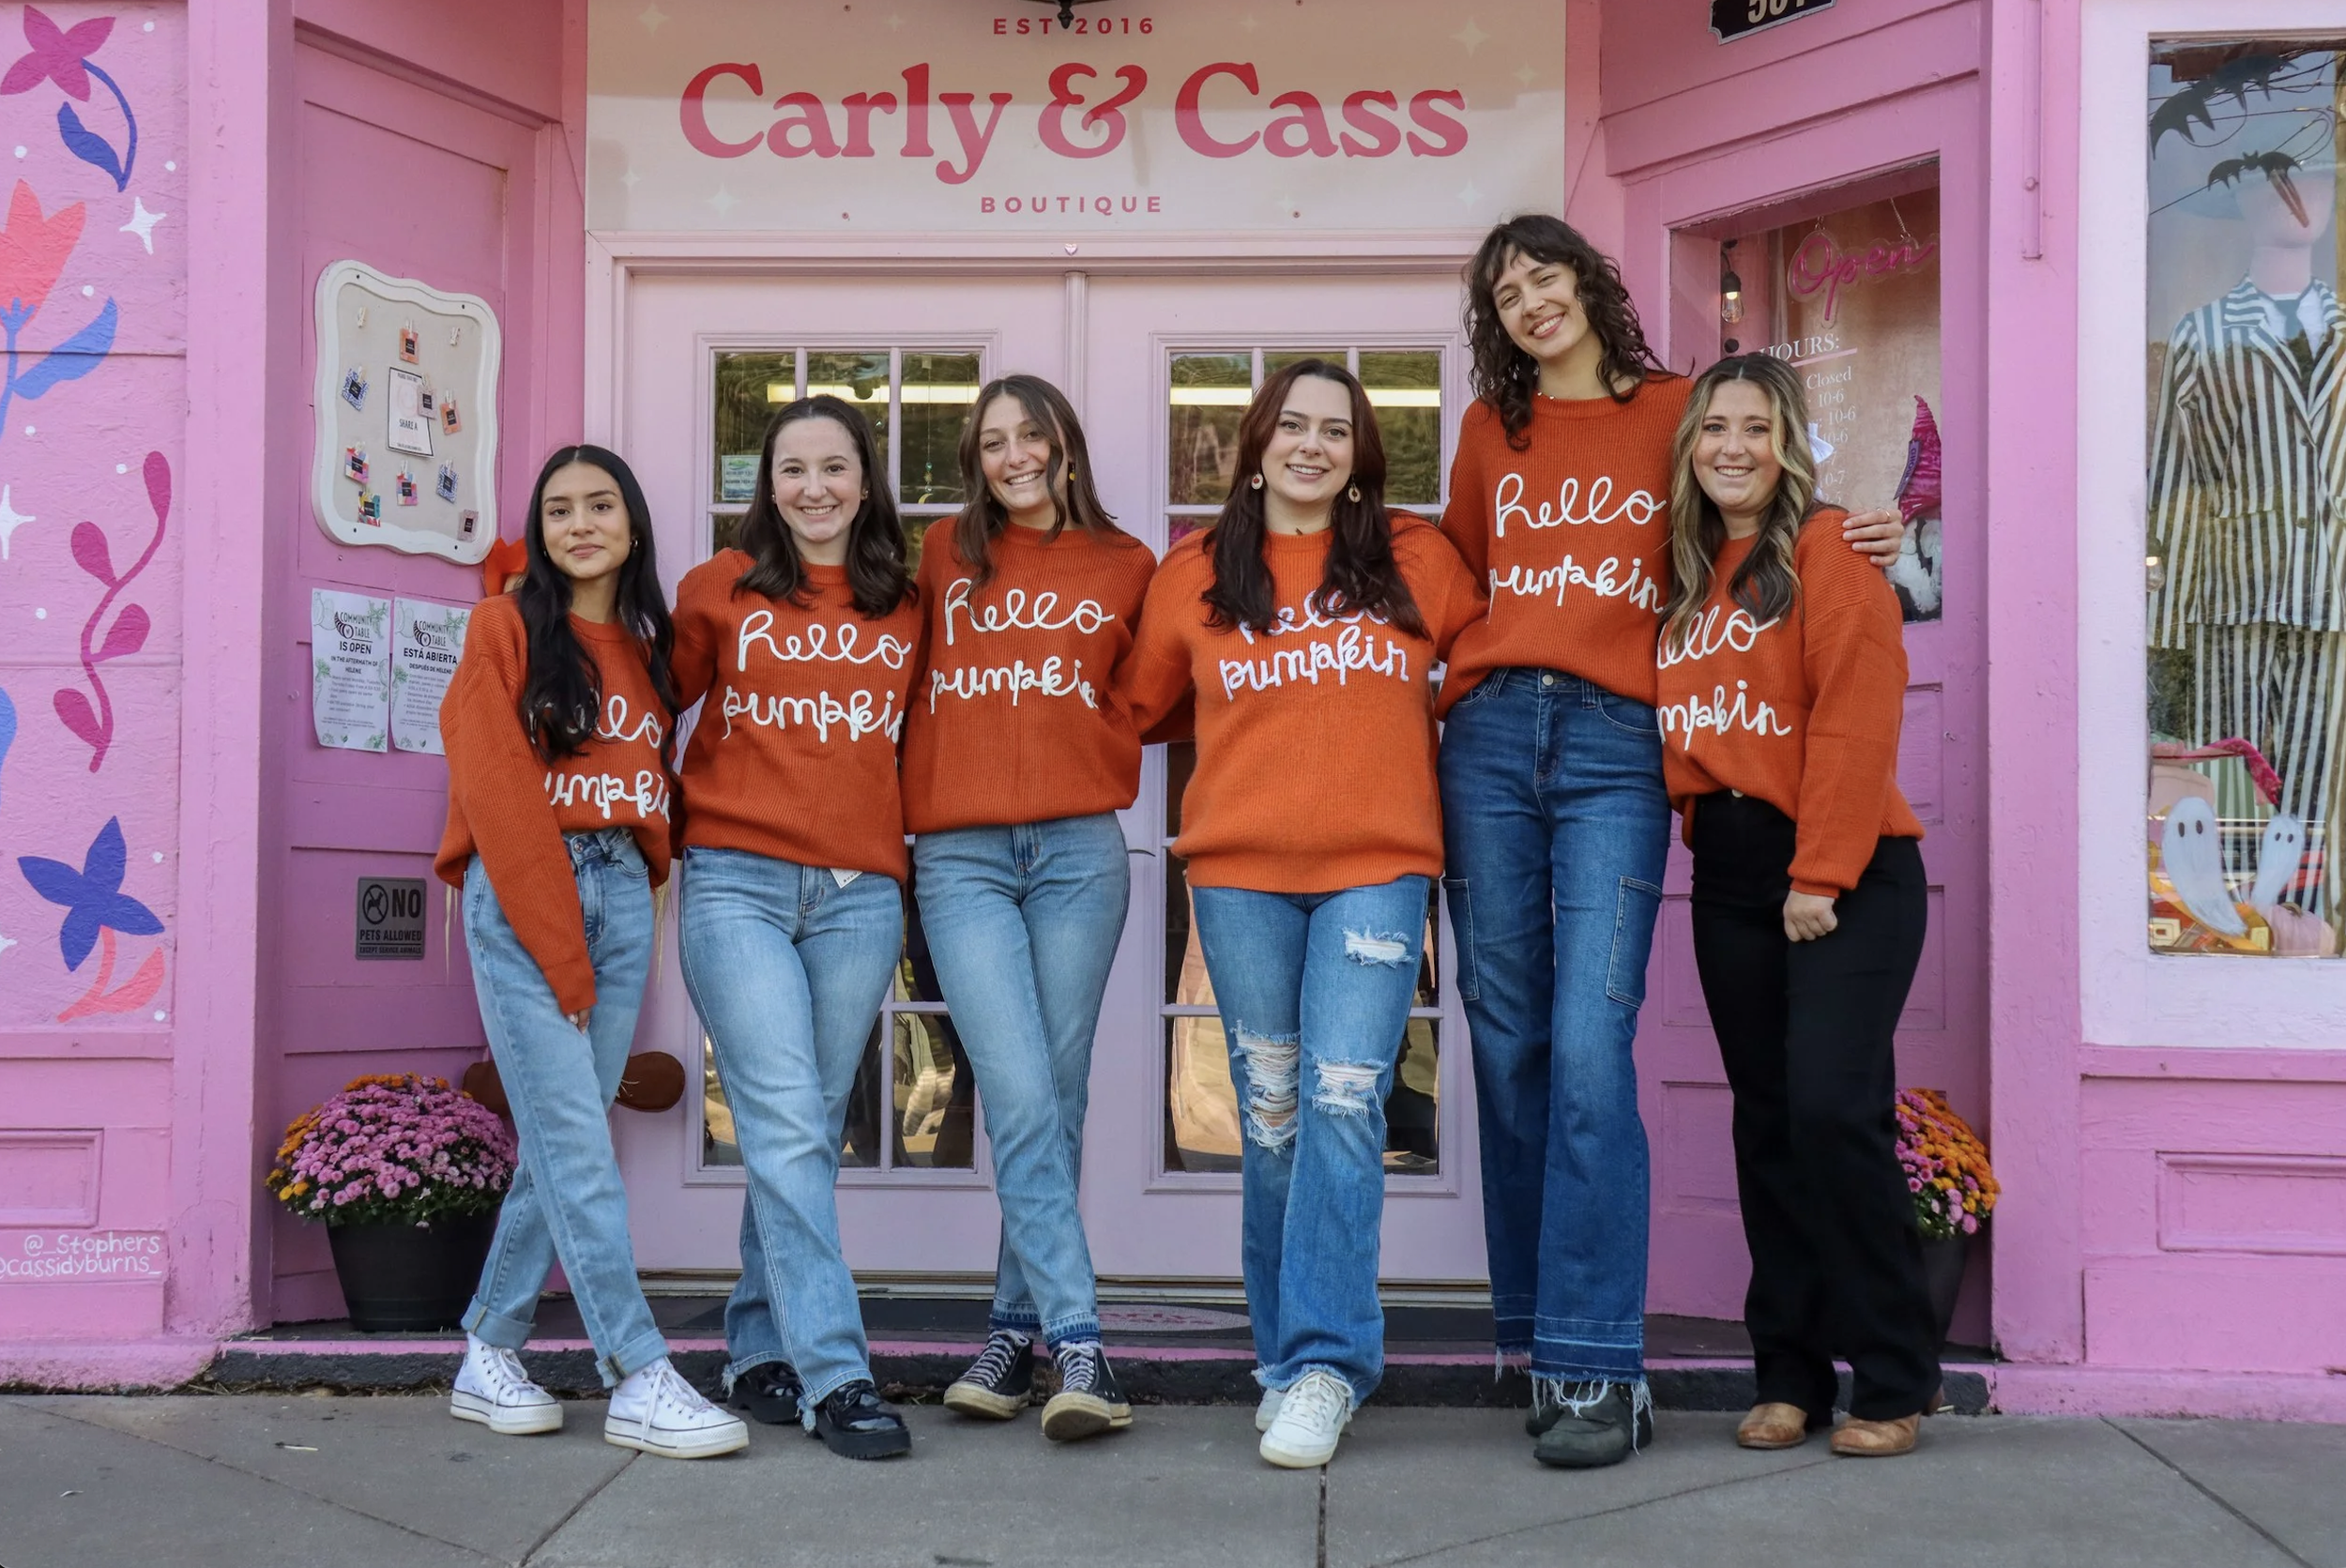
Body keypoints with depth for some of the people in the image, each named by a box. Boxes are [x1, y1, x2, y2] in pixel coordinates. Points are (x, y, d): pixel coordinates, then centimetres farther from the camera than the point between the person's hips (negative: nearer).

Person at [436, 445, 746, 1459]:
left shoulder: (649, 650, 17)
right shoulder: (507, 628, 1)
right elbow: (493, 787, -7)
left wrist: (639, 882, 0)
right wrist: (557, 943, -12)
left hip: (621, 895, 5)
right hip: (520, 893, -5)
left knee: (562, 1144, 5)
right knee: (575, 1144, -9)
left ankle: (491, 1357, 18)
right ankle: (639, 1381, -10)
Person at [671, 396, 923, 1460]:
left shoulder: (904, 608, 12)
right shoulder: (720, 592, 6)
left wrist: (905, 826, 8)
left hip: (860, 894, 3)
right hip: (737, 884, -3)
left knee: (810, 1130, 6)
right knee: (787, 1124, -11)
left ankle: (761, 1348, 20)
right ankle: (834, 1372, -10)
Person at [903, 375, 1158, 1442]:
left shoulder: (1125, 565, 13)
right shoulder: (947, 554, 16)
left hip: (1078, 848, 0)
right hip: (959, 854, 0)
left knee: (1057, 1098, 2)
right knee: (1021, 1100, -12)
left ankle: (1017, 1327, 14)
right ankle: (1078, 1343, -11)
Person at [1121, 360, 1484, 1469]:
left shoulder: (1415, 561, 9)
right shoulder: (1192, 577, 10)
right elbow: (1139, 708, 21)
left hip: (1378, 867, -1)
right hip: (1239, 873, 1)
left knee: (1343, 1103, -12)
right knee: (1272, 1115, 5)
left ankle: (1325, 1363, -7)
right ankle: (1288, 1357, 15)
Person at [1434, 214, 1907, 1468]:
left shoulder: (1675, 413, 10)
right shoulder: (1490, 431, 18)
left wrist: (1850, 544, 4)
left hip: (1614, 747, -3)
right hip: (1489, 735, 3)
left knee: (1590, 1045, -14)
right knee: (1510, 1042, 5)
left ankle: (1597, 1366, -11)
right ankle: (1540, 1340, 16)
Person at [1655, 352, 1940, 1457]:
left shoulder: (1828, 553, -5)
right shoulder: (1687, 578, 15)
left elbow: (1854, 722, -13)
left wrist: (1821, 874, -17)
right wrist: (1700, 823, 1)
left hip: (1845, 869, -6)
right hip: (1728, 871, 7)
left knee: (1832, 1106, -13)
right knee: (1765, 1119, 8)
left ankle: (1893, 1380, 1)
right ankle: (1788, 1374, 16)